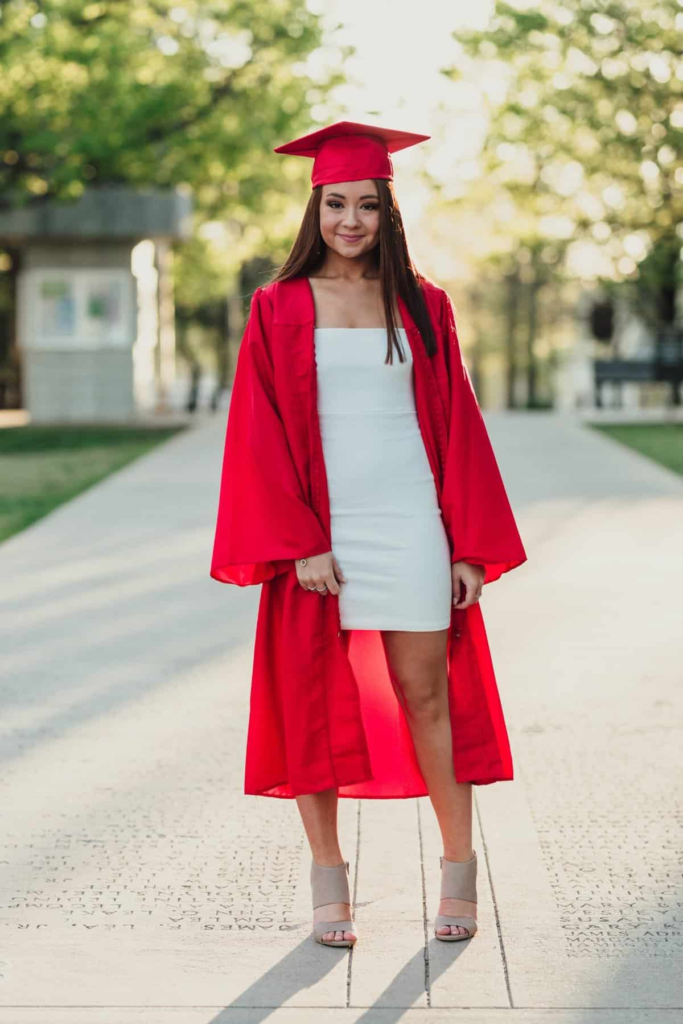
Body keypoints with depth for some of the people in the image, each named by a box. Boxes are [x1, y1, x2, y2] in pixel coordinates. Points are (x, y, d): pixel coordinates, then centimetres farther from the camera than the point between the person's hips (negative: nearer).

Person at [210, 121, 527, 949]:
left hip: (410, 524, 0)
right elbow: (263, 436, -1)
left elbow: (457, 427, 6)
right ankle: (327, 877, 15)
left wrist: (470, 545, 0)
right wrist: (299, 544, -10)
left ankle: (460, 867, 12)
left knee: (426, 693, 0)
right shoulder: (278, 308, 3)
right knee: (312, 701, 4)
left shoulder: (423, 305, 7)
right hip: (315, 531, 0)